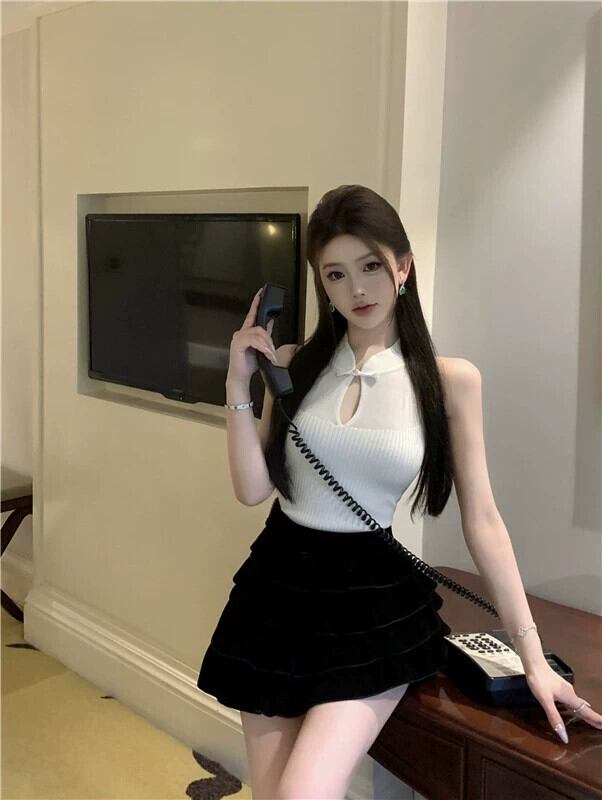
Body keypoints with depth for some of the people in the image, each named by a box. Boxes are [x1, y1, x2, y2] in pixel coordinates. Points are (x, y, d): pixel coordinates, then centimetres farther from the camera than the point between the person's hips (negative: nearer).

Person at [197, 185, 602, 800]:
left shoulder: (450, 380, -5)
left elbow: (481, 517, -3)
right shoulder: (295, 366, 2)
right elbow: (253, 489, -3)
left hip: (375, 601, -3)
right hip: (280, 588, 3)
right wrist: (239, 384, -9)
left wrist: (531, 653, -4)